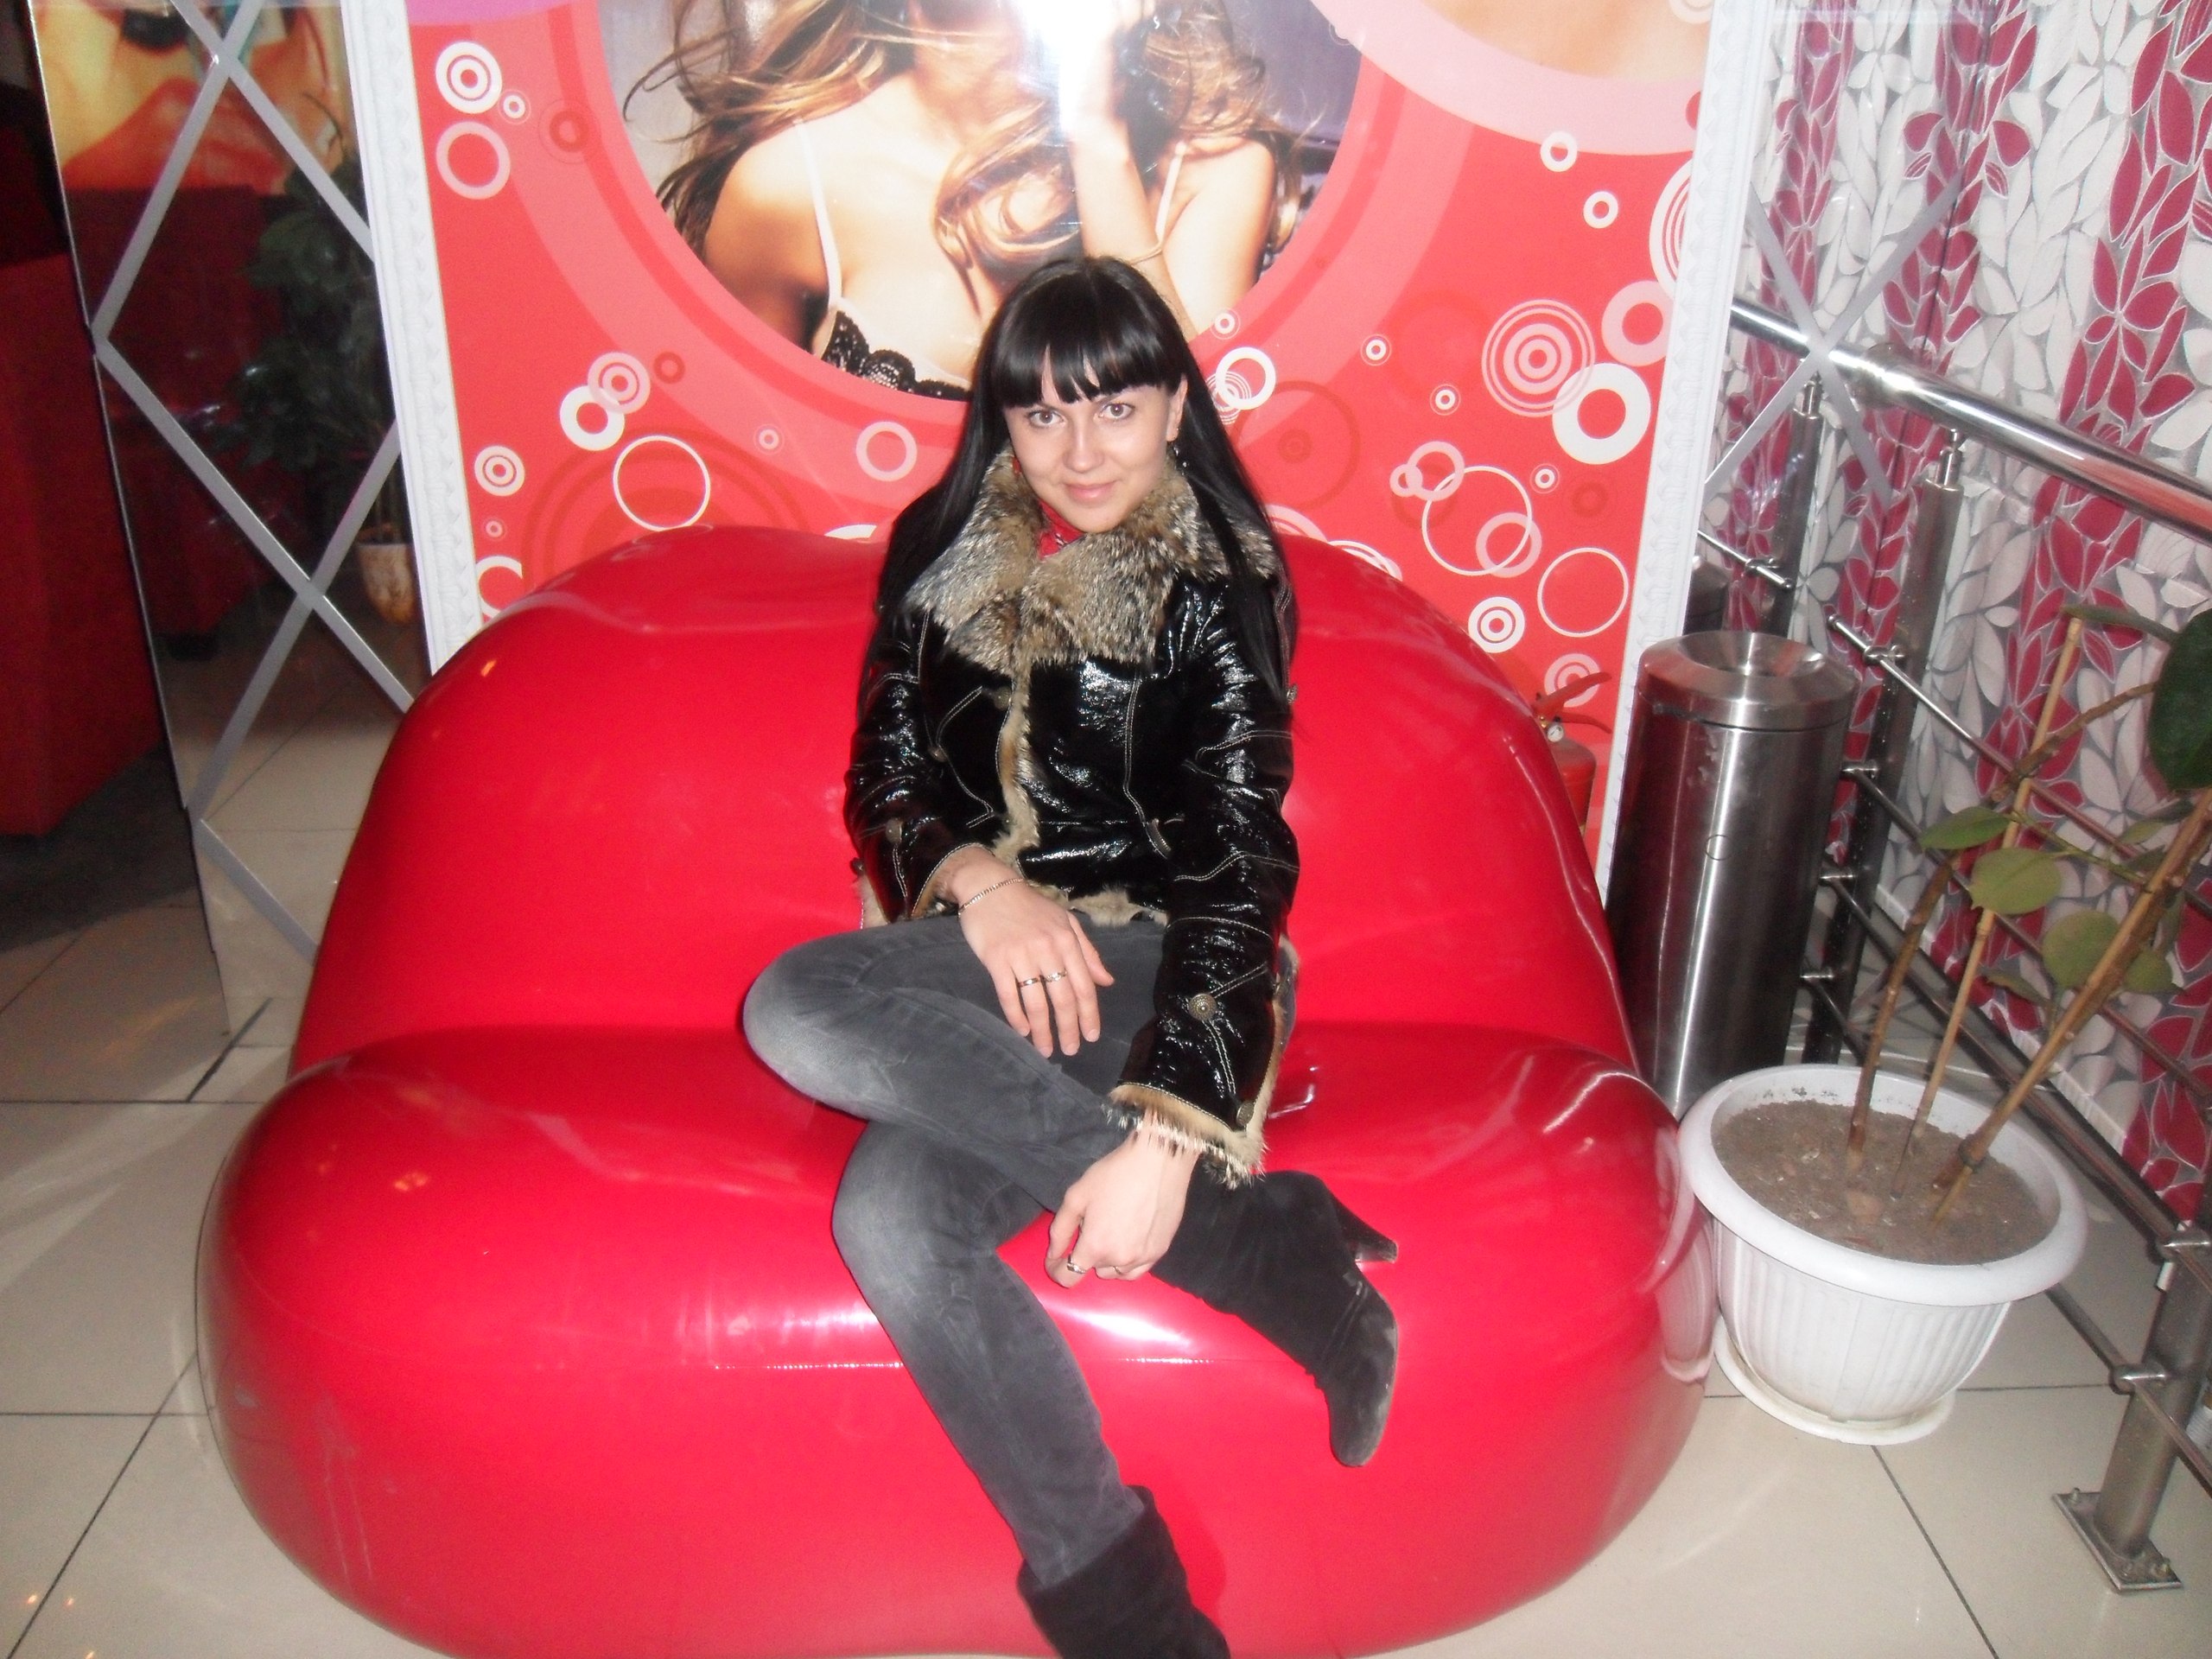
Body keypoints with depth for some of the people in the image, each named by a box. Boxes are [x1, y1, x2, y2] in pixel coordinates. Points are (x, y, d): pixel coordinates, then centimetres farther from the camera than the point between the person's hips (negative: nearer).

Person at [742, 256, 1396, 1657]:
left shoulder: (1217, 587, -6)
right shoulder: (943, 549, 8)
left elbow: (1238, 876, -15)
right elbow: (886, 773, 12)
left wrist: (1165, 1135, -28)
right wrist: (977, 879, -13)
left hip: (1154, 963, -4)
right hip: (984, 957, 5)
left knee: (892, 1209, -30)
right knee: (894, 1217, -29)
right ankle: (1257, 1240, -22)